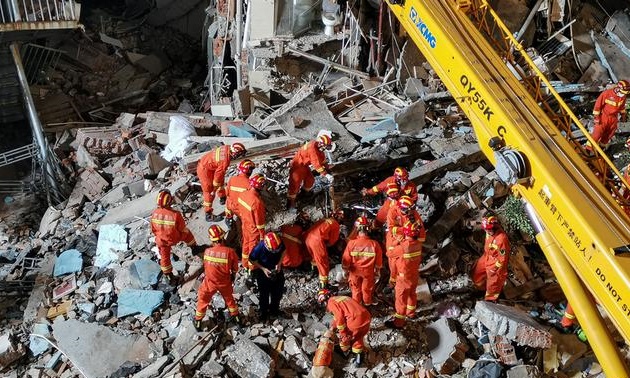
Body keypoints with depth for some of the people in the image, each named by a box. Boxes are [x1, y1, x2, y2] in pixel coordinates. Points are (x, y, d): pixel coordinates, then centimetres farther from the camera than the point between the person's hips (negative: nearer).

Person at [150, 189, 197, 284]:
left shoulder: (155, 213, -22)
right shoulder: (175, 214, -33)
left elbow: (153, 229, -5)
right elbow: (183, 230, -17)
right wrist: (182, 237, 6)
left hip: (161, 241, 2)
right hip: (175, 239, -2)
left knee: (164, 257, 23)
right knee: (187, 233, 26)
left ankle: (168, 277, 37)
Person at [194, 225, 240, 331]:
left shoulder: (207, 251, -27)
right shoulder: (230, 251, -28)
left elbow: (205, 265, -5)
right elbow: (234, 269, -11)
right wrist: (232, 277, 10)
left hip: (210, 282, -1)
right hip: (225, 282, 1)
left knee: (203, 301, 24)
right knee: (229, 298, 29)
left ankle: (198, 322, 39)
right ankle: (235, 316, 48)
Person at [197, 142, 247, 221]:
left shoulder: (227, 148, -10)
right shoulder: (225, 161, -33)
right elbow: (218, 175, -22)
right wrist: (214, 189, -9)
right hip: (205, 171, -9)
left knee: (220, 181, 26)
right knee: (209, 192, 0)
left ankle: (222, 198, 50)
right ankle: (208, 215, 10)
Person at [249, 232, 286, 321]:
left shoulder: (280, 244, -27)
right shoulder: (259, 248, -36)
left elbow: (283, 251, -4)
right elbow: (252, 260, -18)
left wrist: (279, 263, -17)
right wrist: (263, 269, -24)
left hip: (277, 270, 4)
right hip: (263, 272, -3)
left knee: (278, 292, 20)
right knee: (264, 294, 14)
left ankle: (274, 309, 47)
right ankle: (264, 313, 39)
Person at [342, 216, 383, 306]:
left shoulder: (351, 243, -26)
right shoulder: (374, 244, -24)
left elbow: (346, 260, -15)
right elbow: (378, 262, -11)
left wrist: (345, 271, 2)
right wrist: (377, 272, 7)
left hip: (355, 271, 0)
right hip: (368, 272, 0)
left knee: (356, 288, 24)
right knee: (367, 288, 25)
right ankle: (367, 302, 46)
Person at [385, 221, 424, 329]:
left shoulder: (403, 246, -32)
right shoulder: (418, 244, -13)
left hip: (404, 277, -7)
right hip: (414, 274, 7)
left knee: (401, 298, 7)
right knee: (412, 294, 27)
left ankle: (399, 321, 18)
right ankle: (411, 312, 48)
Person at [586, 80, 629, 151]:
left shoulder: (623, 96, -5)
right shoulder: (607, 93, -23)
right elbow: (598, 104, -16)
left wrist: (623, 114, 22)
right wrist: (596, 117, -16)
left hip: (614, 118, 5)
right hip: (604, 117, -5)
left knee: (609, 134, 15)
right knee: (597, 133, -6)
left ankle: (602, 146, 35)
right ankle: (588, 148, 3)